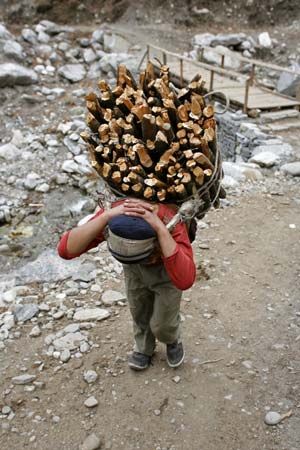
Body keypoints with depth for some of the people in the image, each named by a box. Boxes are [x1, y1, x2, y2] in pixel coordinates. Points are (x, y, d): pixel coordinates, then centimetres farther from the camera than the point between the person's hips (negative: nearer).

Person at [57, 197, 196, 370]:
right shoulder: (113, 215, -37)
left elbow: (185, 281, -56)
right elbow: (66, 250, -45)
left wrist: (160, 228, -63)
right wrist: (105, 216, -57)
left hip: (169, 267, -2)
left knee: (162, 324, 11)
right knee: (139, 310, 21)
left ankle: (173, 340, 48)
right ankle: (144, 347, 52)